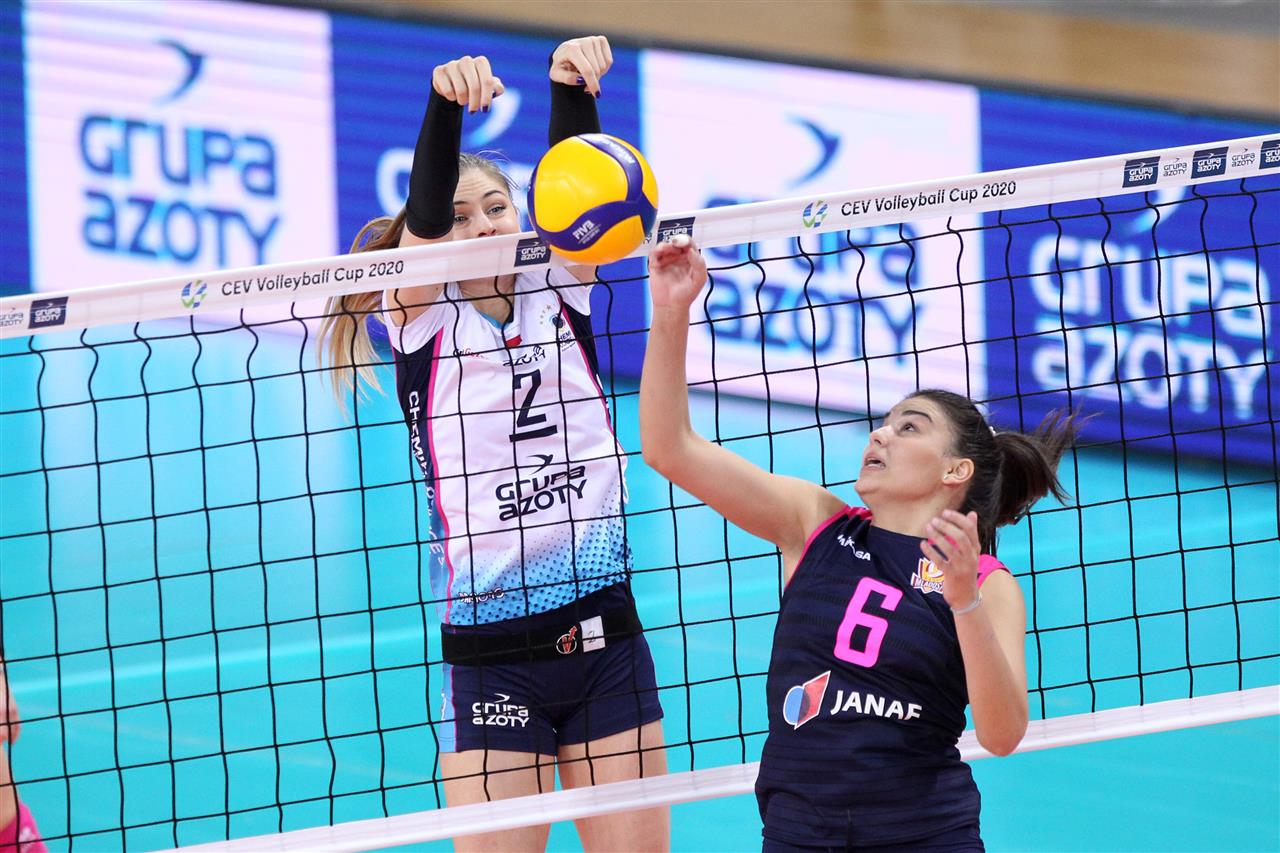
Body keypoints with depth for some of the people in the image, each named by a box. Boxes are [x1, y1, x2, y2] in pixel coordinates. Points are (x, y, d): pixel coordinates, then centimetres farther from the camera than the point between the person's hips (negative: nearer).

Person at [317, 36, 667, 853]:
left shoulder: (558, 293, 6)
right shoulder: (423, 317, -1)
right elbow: (425, 212, -19)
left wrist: (575, 87, -31)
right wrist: (445, 105, -37)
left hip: (605, 638, 3)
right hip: (491, 655, -3)